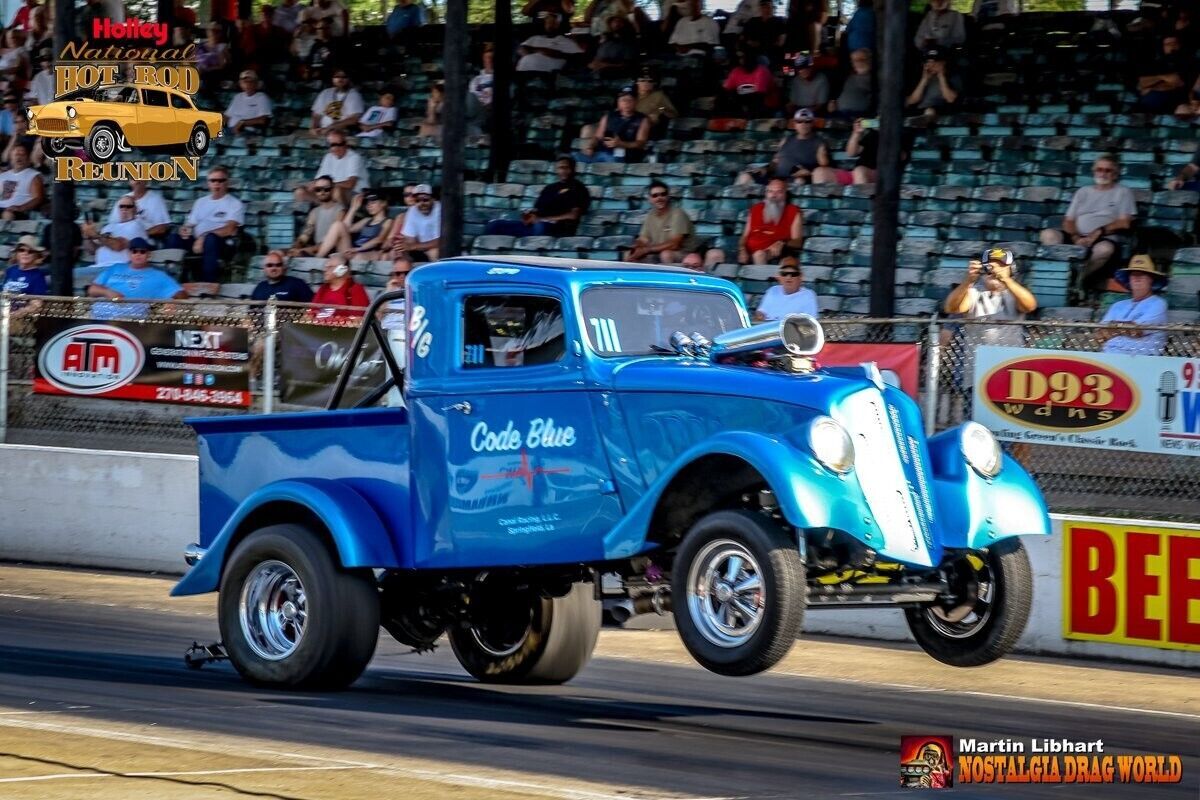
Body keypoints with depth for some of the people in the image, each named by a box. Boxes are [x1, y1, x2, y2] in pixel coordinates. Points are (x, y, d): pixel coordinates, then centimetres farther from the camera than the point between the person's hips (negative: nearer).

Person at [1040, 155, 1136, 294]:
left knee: (1105, 249, -41)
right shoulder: (1083, 192, 25)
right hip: (1078, 238, 3)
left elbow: (1124, 223, 1)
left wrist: (1097, 233, -11)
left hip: (1105, 238, -3)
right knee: (1048, 235, -25)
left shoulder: (1123, 192, 15)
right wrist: (1076, 238, -7)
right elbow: (1068, 221, 16)